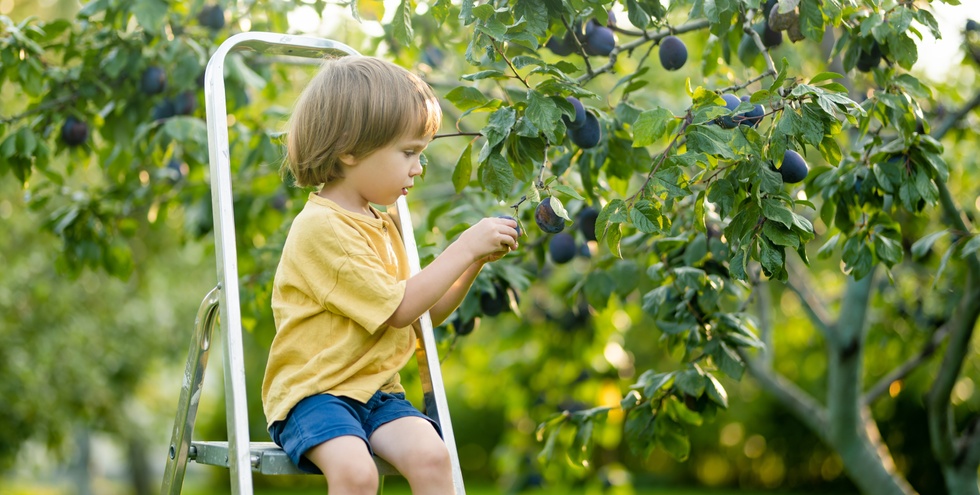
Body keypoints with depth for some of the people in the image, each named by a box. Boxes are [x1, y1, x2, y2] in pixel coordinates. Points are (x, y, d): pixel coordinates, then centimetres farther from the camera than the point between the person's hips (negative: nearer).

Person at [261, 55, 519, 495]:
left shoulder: (382, 225, 16)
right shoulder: (321, 227, -15)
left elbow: (424, 314, 20)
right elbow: (397, 308, -17)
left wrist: (475, 262, 7)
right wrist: (464, 247, -12)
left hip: (376, 390, 7)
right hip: (313, 392, -7)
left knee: (430, 454, -20)